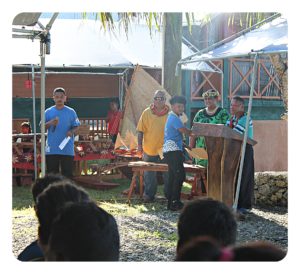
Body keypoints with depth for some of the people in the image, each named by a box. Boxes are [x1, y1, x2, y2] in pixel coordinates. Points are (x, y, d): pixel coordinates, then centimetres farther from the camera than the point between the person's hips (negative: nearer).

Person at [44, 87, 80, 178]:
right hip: (51, 149, 1)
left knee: (68, 173, 1)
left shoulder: (71, 112, 4)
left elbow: (76, 127, 5)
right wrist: (50, 123, -16)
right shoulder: (48, 112, 6)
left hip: (67, 149, -1)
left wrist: (72, 132, -17)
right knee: (52, 173, 6)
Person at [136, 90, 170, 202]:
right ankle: (149, 195, 18)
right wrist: (139, 144, -4)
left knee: (167, 174, 7)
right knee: (149, 174, 8)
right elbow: (140, 130, 2)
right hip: (149, 149, 0)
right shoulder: (147, 113, 1)